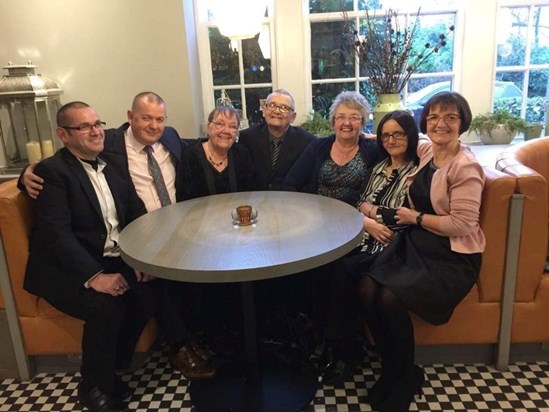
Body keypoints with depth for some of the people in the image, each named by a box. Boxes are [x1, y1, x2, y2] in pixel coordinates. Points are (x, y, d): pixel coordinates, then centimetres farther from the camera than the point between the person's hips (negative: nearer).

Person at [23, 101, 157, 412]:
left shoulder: (114, 163, 10)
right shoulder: (51, 171, -10)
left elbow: (137, 213, 8)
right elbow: (57, 233, -21)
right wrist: (93, 276, -30)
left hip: (114, 260, 6)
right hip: (68, 270, -6)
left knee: (148, 296, -18)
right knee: (108, 307, -28)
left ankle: (108, 369, 7)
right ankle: (94, 386, 0)